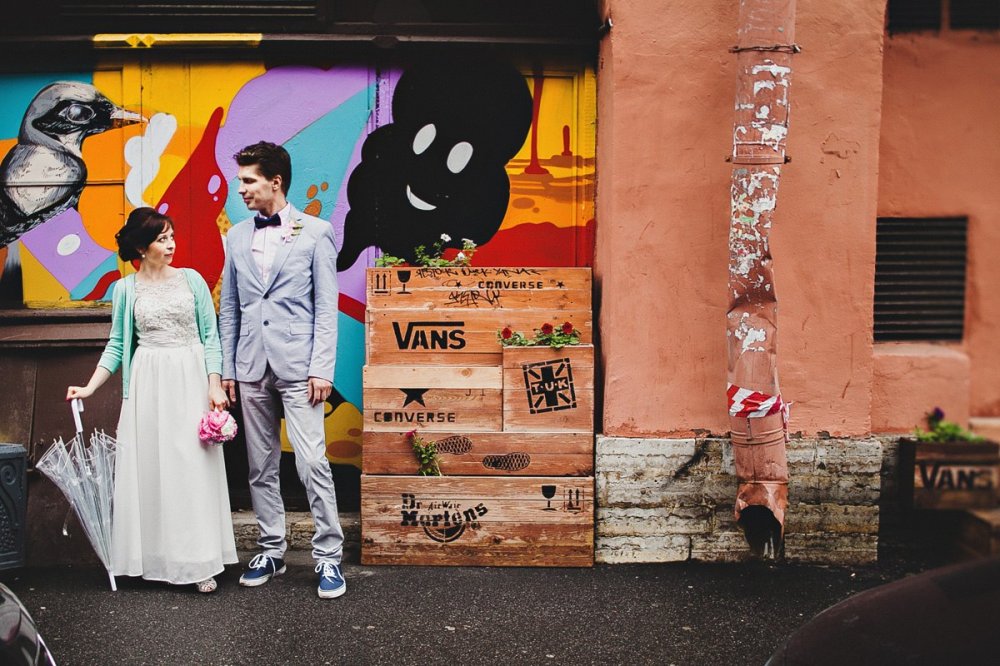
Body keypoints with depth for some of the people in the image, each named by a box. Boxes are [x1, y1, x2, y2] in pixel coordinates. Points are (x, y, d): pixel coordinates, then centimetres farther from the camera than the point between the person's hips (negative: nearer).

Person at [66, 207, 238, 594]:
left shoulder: (192, 280, 4)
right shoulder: (125, 289, 5)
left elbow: (210, 337, 3)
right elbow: (117, 345, 9)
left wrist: (215, 385, -6)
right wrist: (90, 388, -1)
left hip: (191, 379, -1)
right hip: (148, 383, 1)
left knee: (194, 466, -2)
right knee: (149, 465, 2)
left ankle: (199, 561, 5)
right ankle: (155, 557, 14)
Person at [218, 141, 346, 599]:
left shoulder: (315, 232, 0)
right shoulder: (236, 238, 13)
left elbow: (326, 307, -3)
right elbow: (228, 308, 15)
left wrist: (322, 369, -10)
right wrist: (227, 368, 9)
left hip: (298, 368, -4)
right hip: (252, 369, 5)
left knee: (312, 463, -8)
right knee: (261, 466, 10)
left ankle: (329, 557, 2)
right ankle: (271, 552, 22)